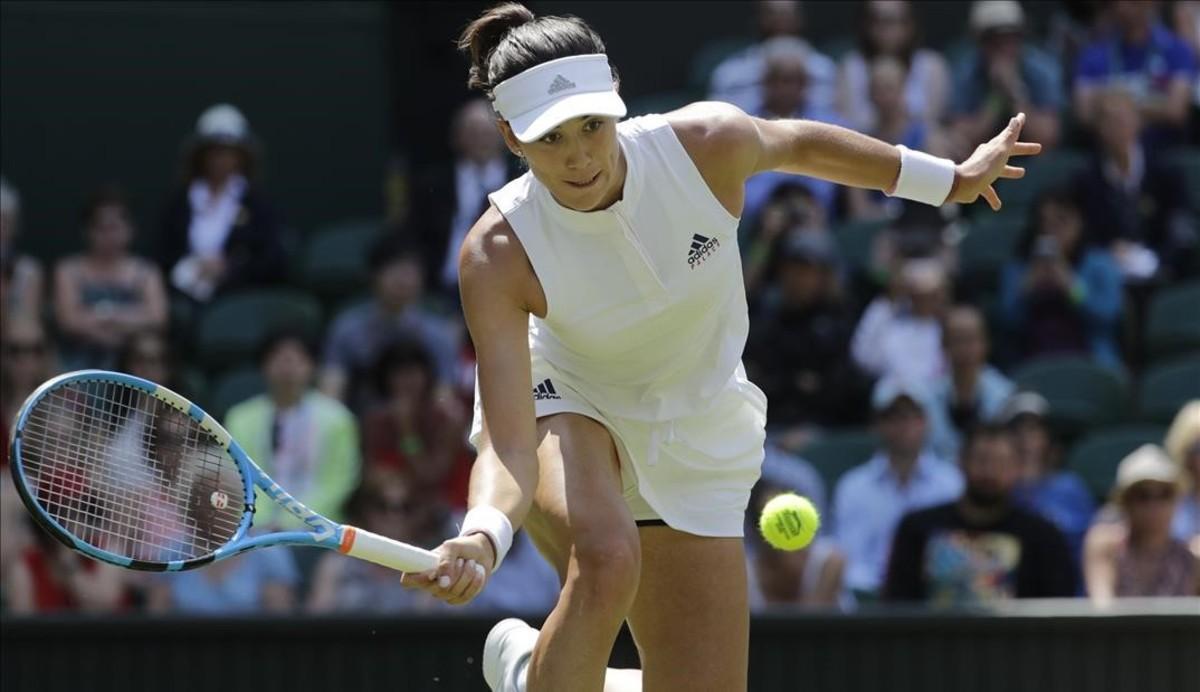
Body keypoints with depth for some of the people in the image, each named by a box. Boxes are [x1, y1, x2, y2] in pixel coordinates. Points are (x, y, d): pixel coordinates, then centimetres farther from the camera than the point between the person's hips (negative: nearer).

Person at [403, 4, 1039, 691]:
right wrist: (482, 537, -58)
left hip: (698, 435, 3)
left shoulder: (710, 143, -27)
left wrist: (951, 179, 11)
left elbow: (801, 143, -2)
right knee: (607, 559, -38)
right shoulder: (499, 255, -31)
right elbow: (510, 450, -36)